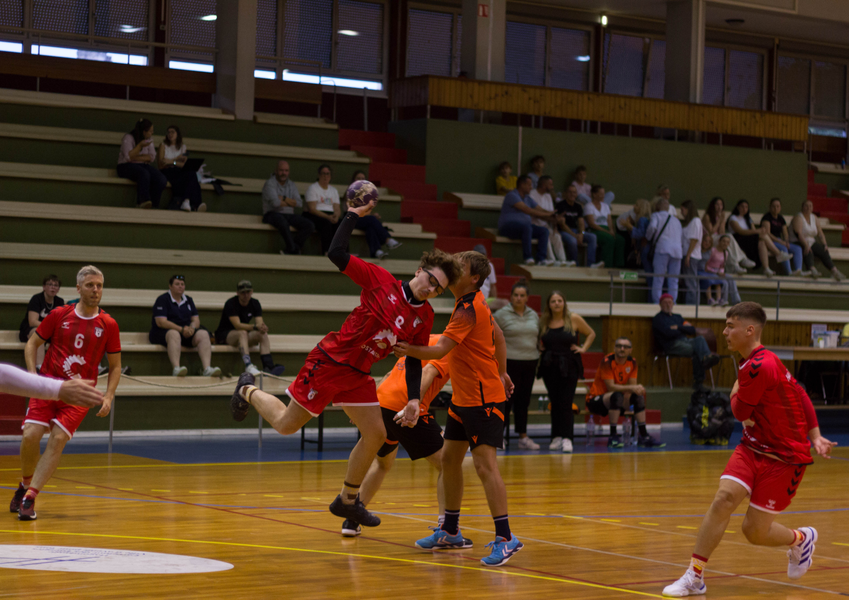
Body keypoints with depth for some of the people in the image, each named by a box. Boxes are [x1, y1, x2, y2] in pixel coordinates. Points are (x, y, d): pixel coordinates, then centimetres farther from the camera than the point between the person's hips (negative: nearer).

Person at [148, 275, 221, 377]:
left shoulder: (188, 300, 18)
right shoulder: (162, 300, -1)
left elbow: (196, 320, 13)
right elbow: (160, 322, -13)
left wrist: (191, 328, -12)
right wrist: (181, 329, -21)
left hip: (186, 333, 6)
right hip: (163, 333, -6)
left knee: (203, 334, -22)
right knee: (174, 334, -40)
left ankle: (207, 368, -38)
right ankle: (176, 368, -58)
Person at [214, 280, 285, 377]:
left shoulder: (255, 303, 2)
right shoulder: (231, 304, -17)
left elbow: (260, 323, -9)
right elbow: (237, 325, -28)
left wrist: (262, 327, -34)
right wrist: (255, 326, -41)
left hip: (244, 335, 6)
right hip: (224, 335, -6)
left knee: (263, 334, -22)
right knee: (242, 333, -37)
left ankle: (268, 367, -38)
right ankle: (248, 365, -57)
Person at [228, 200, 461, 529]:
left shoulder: (424, 317, 2)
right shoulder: (380, 280, -14)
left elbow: (414, 361, 7)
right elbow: (336, 254, -19)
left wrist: (413, 399, -4)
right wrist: (353, 215, -18)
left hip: (358, 376, 6)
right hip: (330, 362, -6)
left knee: (376, 435, 2)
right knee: (285, 425, 0)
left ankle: (348, 501, 21)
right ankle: (248, 391, 31)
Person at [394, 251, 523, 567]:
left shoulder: (469, 310, -20)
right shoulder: (475, 304, 9)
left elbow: (440, 350, -28)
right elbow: (498, 337, 22)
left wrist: (409, 349, -36)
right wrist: (501, 373, 28)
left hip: (483, 399, -10)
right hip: (463, 398, 10)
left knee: (484, 464, -14)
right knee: (449, 459, 13)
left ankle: (505, 538, -14)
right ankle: (450, 532, 24)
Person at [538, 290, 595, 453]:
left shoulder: (574, 319, -2)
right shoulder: (543, 322, 5)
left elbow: (591, 334, 11)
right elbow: (539, 340, 23)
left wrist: (583, 348, 0)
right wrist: (540, 347, 4)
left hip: (569, 366, -3)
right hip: (549, 366, 3)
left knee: (566, 403, -10)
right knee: (555, 403, 7)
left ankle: (567, 438, -13)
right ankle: (556, 437, 12)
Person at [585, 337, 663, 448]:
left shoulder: (632, 362, -1)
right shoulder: (607, 361, -20)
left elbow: (633, 386, -4)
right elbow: (610, 387, -28)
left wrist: (638, 389, -28)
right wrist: (631, 388, -38)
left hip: (614, 402, 7)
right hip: (595, 400, -7)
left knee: (639, 396, -14)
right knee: (617, 396, -36)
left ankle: (644, 436, -11)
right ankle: (613, 437, -32)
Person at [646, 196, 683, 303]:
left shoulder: (656, 215, 11)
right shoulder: (676, 220, 27)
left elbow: (652, 227, -8)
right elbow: (681, 235, 22)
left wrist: (648, 238, 8)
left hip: (663, 248, -4)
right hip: (677, 249, 4)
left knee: (658, 279, -6)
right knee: (673, 281, 4)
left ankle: (656, 302, -14)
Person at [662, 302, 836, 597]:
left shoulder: (759, 367, -25)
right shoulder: (754, 362, 5)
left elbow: (740, 411, -12)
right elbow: (799, 395, 10)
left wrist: (735, 392, 9)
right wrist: (814, 436, 7)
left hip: (784, 457, -7)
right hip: (753, 446, 7)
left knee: (754, 531, 0)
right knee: (724, 498, -13)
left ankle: (801, 539, 33)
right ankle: (694, 576, -10)